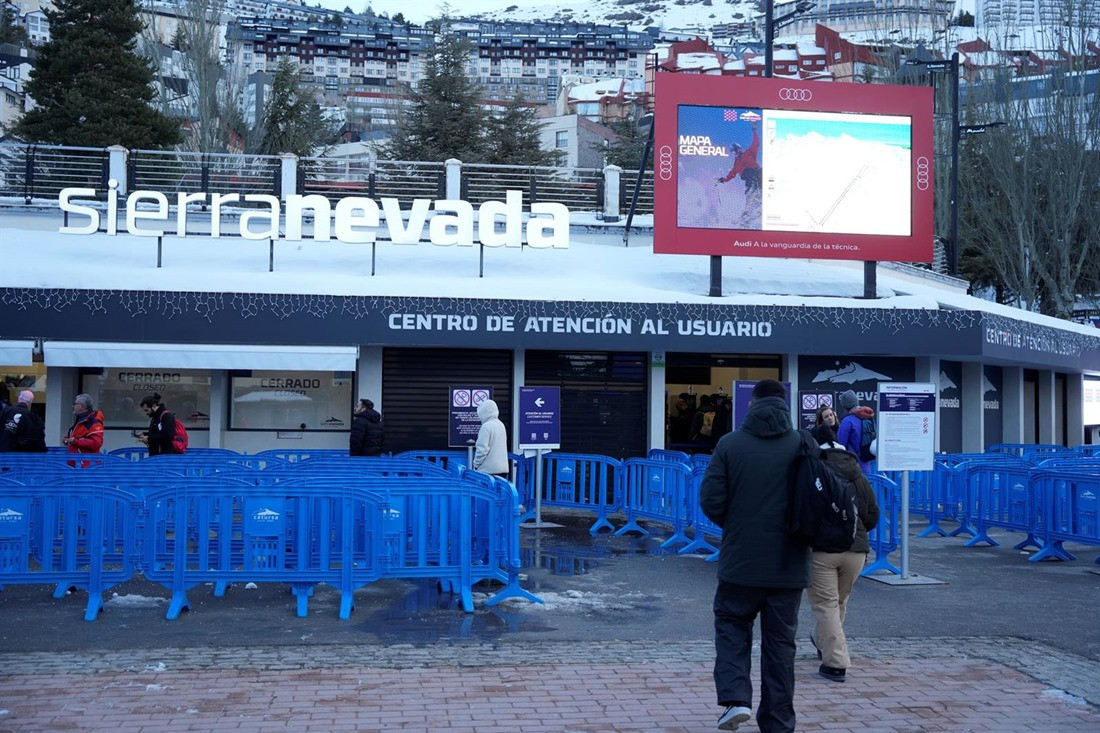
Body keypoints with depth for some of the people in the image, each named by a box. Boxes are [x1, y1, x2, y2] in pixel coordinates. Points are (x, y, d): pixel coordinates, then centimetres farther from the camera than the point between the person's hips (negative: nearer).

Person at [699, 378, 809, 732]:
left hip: (740, 560, -1)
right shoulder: (804, 445, -3)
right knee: (780, 641, 12)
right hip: (789, 565, 1)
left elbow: (710, 502, -8)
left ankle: (735, 698, -1)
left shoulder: (730, 444, -6)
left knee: (731, 626, 18)